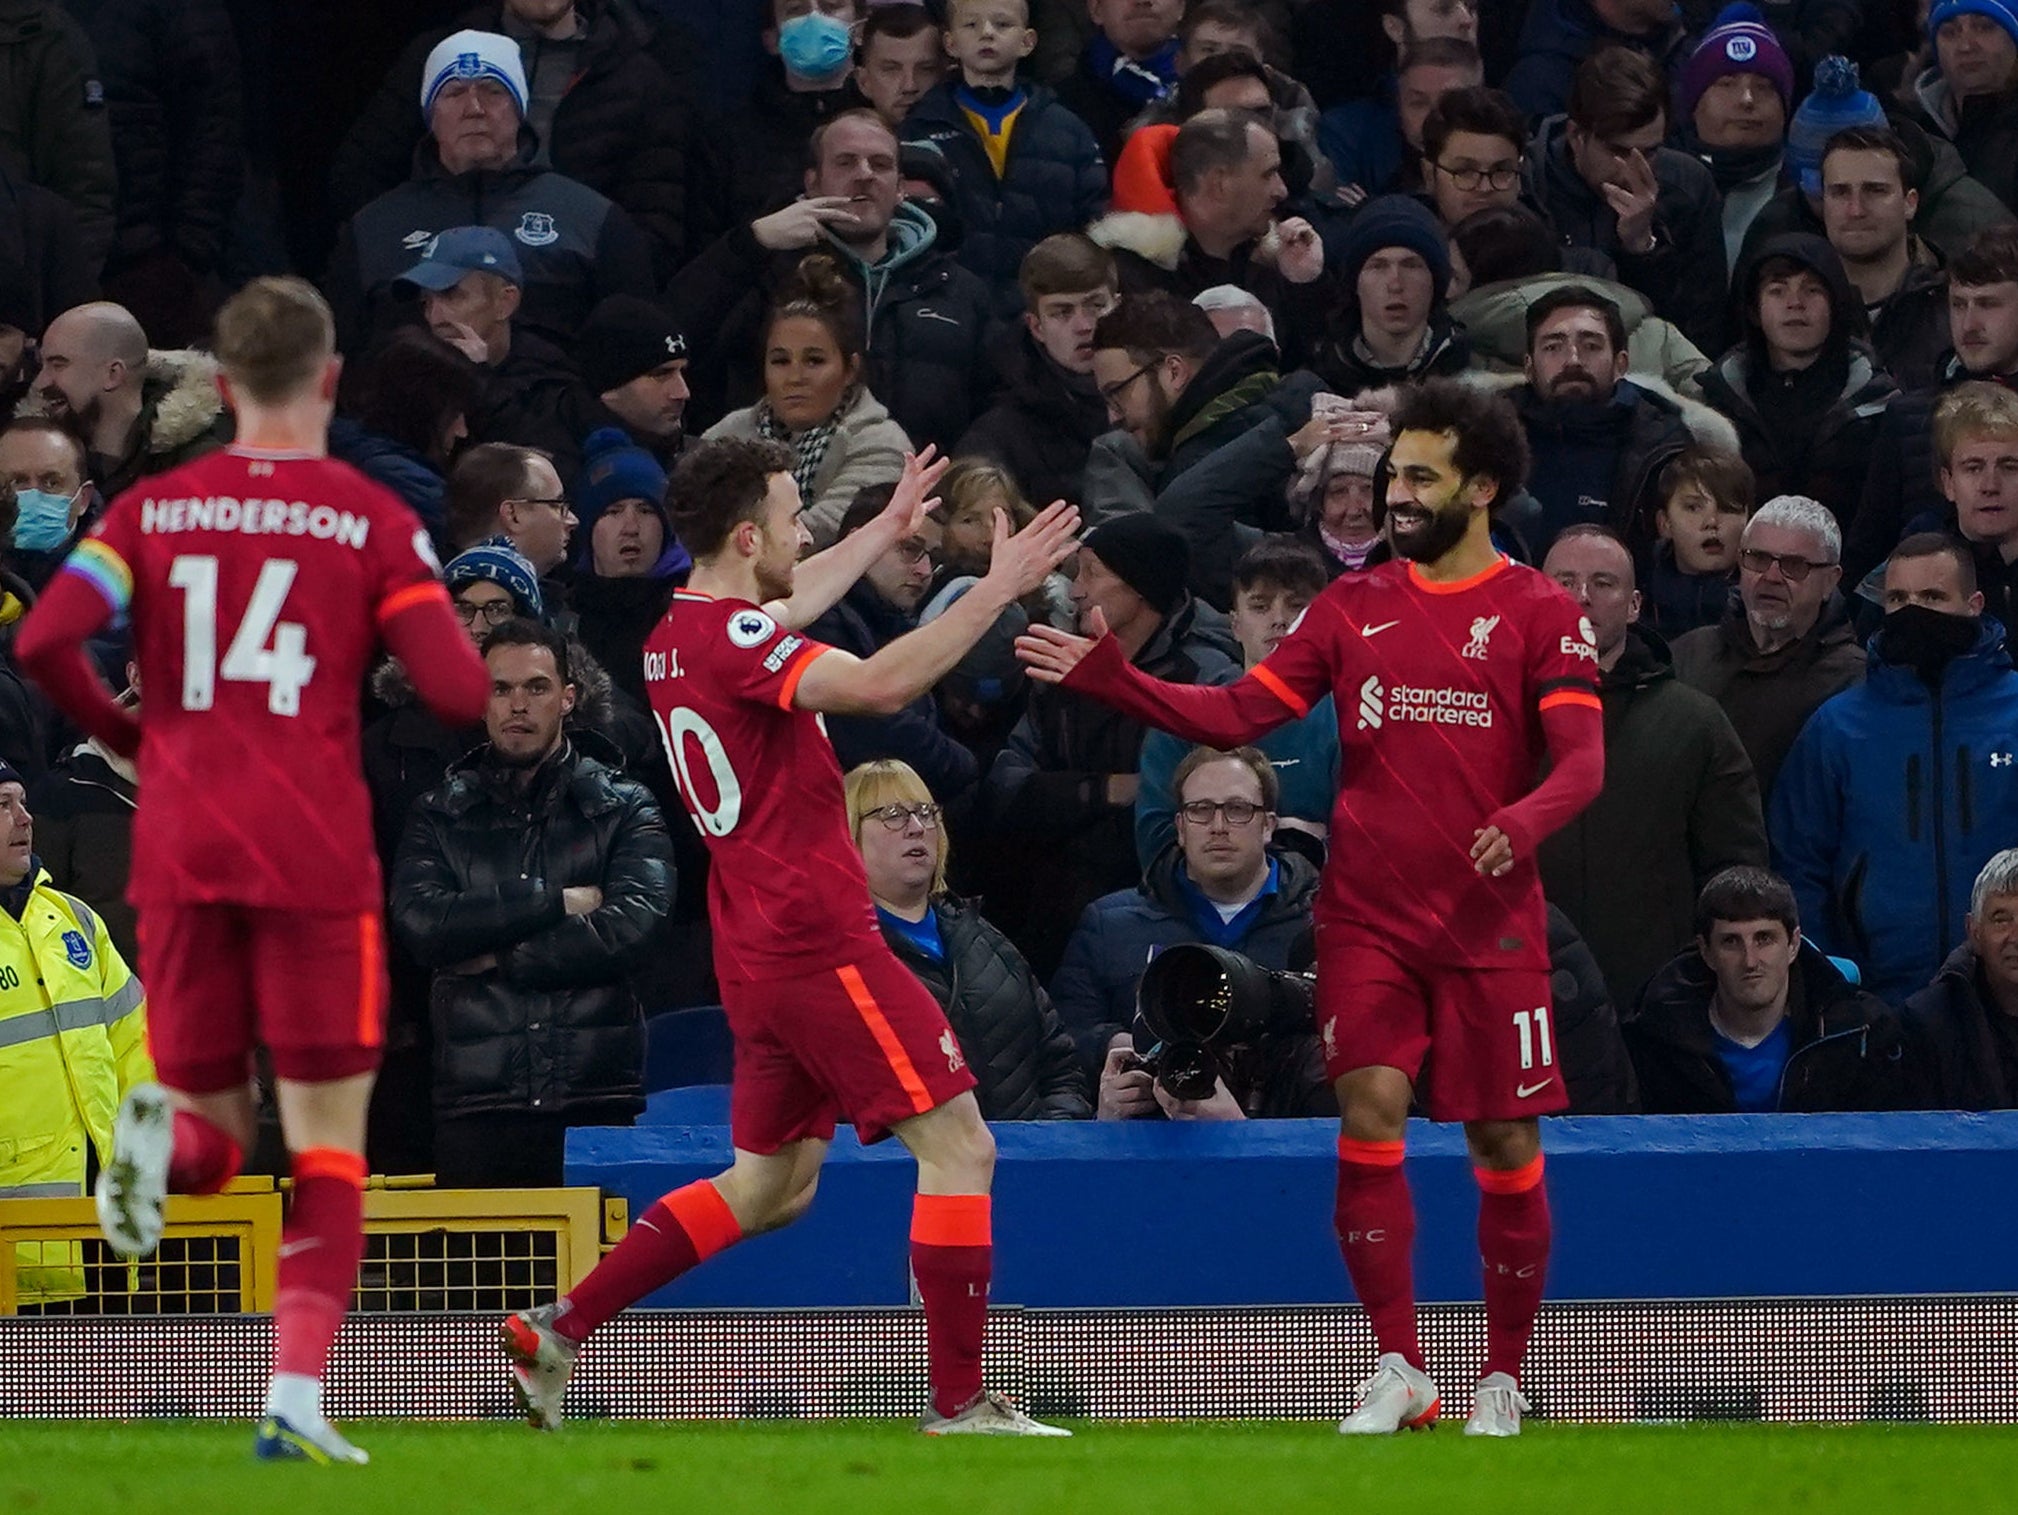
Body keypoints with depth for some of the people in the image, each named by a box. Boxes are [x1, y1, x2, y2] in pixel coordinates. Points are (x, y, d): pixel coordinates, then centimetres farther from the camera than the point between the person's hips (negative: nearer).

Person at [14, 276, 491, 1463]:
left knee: (217, 1137, 15)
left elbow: (45, 642, -6)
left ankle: (164, 1143, -22)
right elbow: (459, 693, -8)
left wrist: (124, 732, 13)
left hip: (180, 859, 2)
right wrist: (456, 639, 16)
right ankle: (298, 1398, -11)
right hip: (315, 860, -2)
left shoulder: (155, 510, 7)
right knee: (329, 1144, 5)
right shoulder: (373, 520, 0)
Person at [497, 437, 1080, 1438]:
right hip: (821, 943, -10)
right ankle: (959, 1404, -8)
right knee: (959, 1145, -6)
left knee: (773, 1182, 18)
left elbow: (789, 607, 36)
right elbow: (878, 685, -32)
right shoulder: (732, 637, -17)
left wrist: (886, 530, 48)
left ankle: (557, 1328, 15)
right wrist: (998, 590, -27)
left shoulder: (679, 636, 13)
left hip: (758, 957, 10)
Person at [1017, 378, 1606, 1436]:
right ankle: (1397, 1373, -5)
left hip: (1491, 923, -2)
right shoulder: (1354, 605, 11)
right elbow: (1235, 715, 9)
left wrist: (1526, 820, -29)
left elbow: (1582, 760, -8)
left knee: (1505, 1141, 0)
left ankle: (1503, 1380, 14)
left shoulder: (1538, 612, 0)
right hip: (1367, 917, 2)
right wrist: (1110, 678, -3)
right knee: (1370, 1109, -13)